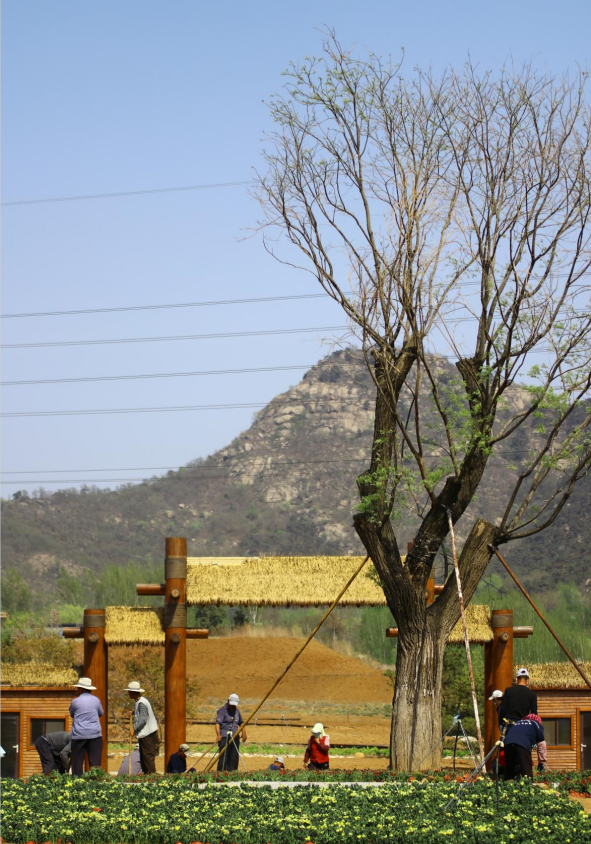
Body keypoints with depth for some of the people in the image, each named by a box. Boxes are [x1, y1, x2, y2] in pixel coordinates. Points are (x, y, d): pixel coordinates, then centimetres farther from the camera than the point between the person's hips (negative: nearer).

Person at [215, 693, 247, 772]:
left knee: (234, 756, 3)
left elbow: (241, 723, 28)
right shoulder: (222, 710, -6)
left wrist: (243, 733, 15)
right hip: (224, 737, -7)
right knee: (223, 756, -12)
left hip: (235, 737, 7)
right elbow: (217, 723, -17)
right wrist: (218, 734, -31)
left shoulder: (236, 710, 16)